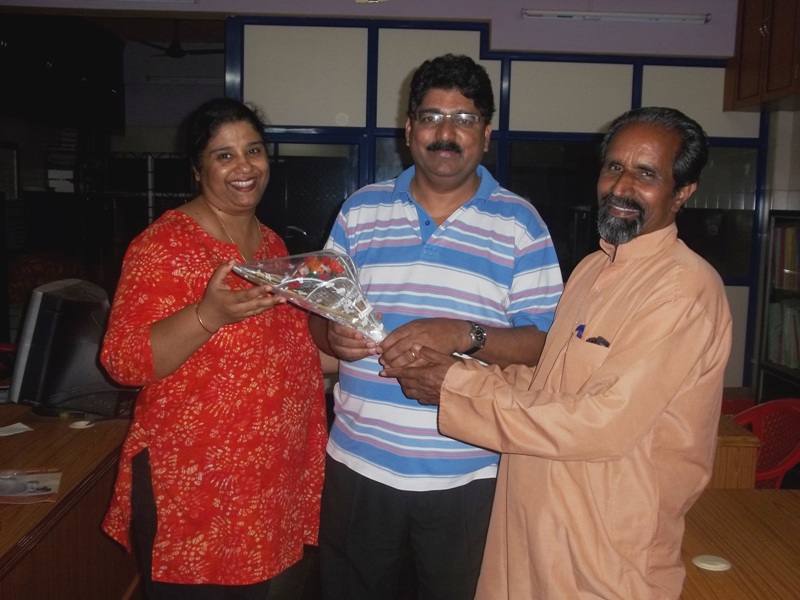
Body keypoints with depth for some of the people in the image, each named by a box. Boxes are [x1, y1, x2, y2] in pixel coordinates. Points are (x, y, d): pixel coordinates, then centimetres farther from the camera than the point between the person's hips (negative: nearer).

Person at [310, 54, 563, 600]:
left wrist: (467, 336, -23)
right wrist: (333, 336, -14)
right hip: (360, 466, 3)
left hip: (467, 476, -2)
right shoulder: (361, 210, 6)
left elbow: (546, 343, -6)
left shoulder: (519, 223, -2)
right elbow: (321, 314, 9)